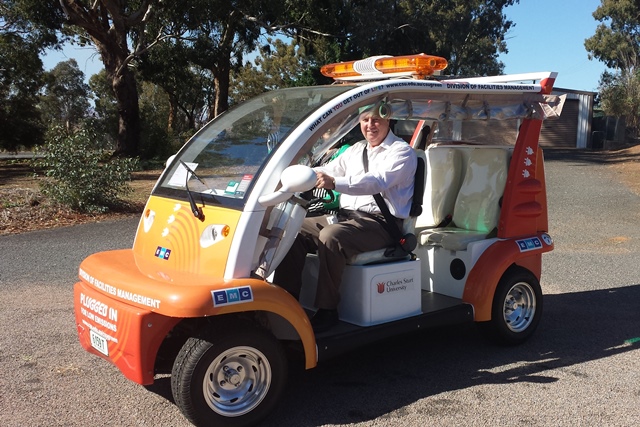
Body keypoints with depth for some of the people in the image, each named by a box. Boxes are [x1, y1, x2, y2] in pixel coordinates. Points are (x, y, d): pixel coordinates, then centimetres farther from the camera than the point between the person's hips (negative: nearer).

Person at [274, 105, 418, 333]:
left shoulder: (402, 152, -3)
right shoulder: (356, 150, 22)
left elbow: (378, 181, -21)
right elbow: (328, 170, 13)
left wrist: (335, 183, -37)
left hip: (380, 222, -7)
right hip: (345, 215, 7)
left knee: (331, 237, -33)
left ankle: (327, 310, -23)